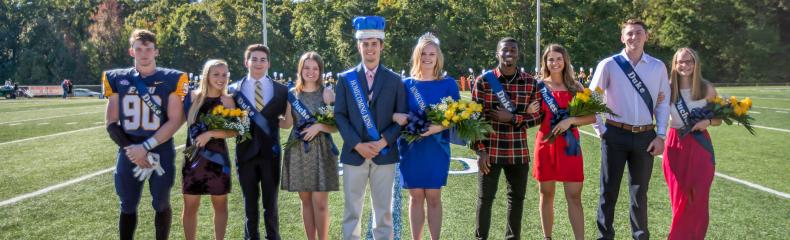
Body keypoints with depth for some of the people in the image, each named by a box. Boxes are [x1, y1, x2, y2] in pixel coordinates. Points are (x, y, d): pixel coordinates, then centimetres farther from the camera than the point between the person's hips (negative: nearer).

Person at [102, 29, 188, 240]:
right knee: (128, 207, 10)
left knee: (161, 205, 9)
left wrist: (146, 146, -14)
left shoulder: (171, 80, -4)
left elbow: (175, 121, -8)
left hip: (161, 153, -2)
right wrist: (130, 149, -9)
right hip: (128, 153, 2)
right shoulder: (117, 79, 4)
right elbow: (111, 123, 4)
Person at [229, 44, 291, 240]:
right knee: (250, 203, 11)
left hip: (270, 152, 0)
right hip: (246, 152, 0)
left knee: (271, 203, 7)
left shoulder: (281, 90, 2)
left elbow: (287, 123, 3)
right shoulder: (234, 90, 2)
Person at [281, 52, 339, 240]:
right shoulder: (292, 94, 6)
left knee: (320, 203, -4)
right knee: (306, 201, 9)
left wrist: (319, 127, -17)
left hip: (320, 151, -3)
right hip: (298, 151, 3)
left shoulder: (327, 93, -3)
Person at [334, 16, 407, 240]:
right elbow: (340, 115, 0)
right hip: (354, 154, 0)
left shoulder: (394, 80, 5)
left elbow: (402, 117, 3)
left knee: (383, 211, 5)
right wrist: (357, 145, -12)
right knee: (352, 211, 5)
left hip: (384, 154, 0)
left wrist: (383, 142, -12)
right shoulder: (346, 78, 4)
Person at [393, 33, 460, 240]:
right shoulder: (406, 84, 5)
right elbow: (393, 113, 4)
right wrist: (396, 117, -20)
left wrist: (439, 126, -21)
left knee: (433, 197, 2)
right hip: (411, 148, 1)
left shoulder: (448, 84, 1)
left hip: (436, 148, -1)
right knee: (416, 197, 6)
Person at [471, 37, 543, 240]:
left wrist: (512, 118, -12)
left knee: (517, 197, 12)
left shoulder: (530, 83, 3)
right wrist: (480, 149, -9)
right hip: (491, 150, -2)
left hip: (519, 150, 2)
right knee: (485, 197, 4)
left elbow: (538, 115, 4)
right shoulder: (483, 81, -3)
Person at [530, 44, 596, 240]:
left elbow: (592, 117, 1)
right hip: (546, 145, 1)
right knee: (547, 195, 8)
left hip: (569, 146, 0)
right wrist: (530, 112, -12)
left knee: (574, 196, -3)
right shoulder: (539, 87, 3)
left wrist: (570, 120, -15)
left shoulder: (575, 87, 3)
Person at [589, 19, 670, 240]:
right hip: (616, 135, -2)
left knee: (640, 192, 13)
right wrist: (600, 130, 0)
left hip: (645, 136, 2)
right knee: (609, 190, 5)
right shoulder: (609, 65, -4)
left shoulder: (658, 67, 4)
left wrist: (660, 135, 0)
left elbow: (663, 103, 7)